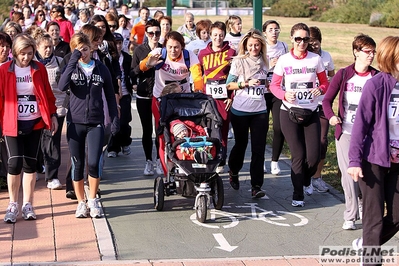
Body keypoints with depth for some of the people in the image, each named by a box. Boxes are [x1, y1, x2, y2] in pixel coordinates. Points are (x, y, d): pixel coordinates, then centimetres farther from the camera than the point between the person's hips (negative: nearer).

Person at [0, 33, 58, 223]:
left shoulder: (39, 69, 3)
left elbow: (48, 94, 9)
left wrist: (52, 115, 6)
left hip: (35, 123, 2)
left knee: (30, 163, 7)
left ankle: (27, 205, 17)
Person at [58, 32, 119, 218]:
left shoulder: (101, 69, 6)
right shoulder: (72, 68, 3)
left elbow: (110, 96, 11)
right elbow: (62, 86, -19)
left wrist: (115, 119, 5)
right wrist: (73, 61, -20)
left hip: (96, 123, 0)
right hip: (75, 122, 0)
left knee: (94, 163, -10)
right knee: (77, 164, 5)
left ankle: (93, 200, 10)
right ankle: (81, 202, 18)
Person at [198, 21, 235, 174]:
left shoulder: (231, 53, 3)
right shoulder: (203, 54, 11)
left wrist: (232, 97, -6)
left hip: (224, 97, -2)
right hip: (207, 97, 2)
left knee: (223, 130, 0)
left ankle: (221, 163, 10)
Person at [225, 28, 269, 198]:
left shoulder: (264, 62, 7)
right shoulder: (238, 61, -4)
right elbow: (229, 85, -6)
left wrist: (264, 84, 3)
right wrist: (246, 83, -17)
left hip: (260, 111, 2)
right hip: (240, 111, -2)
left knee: (259, 148, -5)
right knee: (241, 144, 12)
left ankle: (256, 186, -4)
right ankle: (233, 171, 40)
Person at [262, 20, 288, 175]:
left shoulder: (284, 47, 8)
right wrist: (269, 66, -15)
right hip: (262, 91, -2)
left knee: (279, 128, -6)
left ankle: (275, 161, 10)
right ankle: (261, 161, 18)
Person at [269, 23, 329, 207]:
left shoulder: (316, 59, 0)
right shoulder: (284, 60, -3)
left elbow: (325, 83, 7)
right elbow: (274, 85, 1)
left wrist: (320, 89, -17)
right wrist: (284, 95, -19)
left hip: (311, 113, 2)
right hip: (289, 113, -1)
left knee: (314, 155, -2)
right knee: (298, 154, -5)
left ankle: (306, 180, 33)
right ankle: (298, 195, 12)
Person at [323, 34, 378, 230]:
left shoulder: (377, 77, 2)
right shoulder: (343, 75, 0)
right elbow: (327, 100, 1)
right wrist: (331, 116, -19)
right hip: (345, 132, -1)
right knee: (348, 175, -3)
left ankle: (362, 202, 33)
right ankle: (350, 216, 7)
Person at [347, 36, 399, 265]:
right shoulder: (376, 85, -14)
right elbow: (361, 124, -11)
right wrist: (355, 159, -13)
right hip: (373, 159, -5)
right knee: (374, 215, 2)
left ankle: (366, 243, 36)